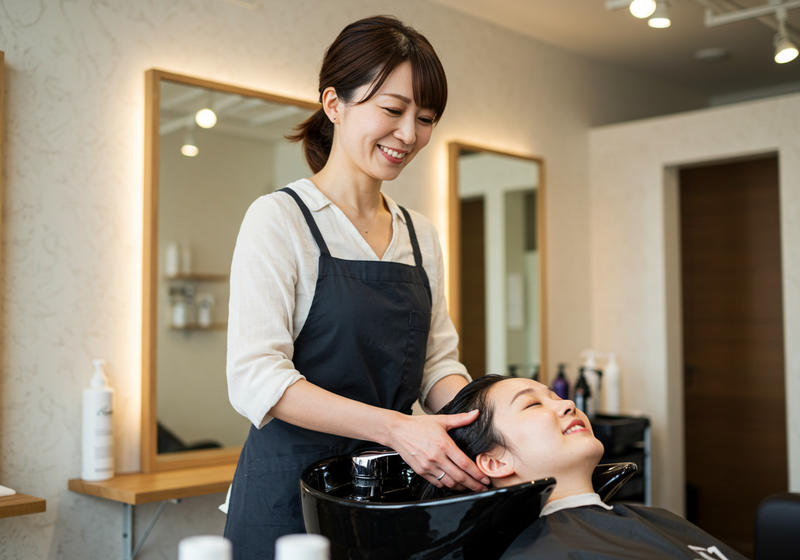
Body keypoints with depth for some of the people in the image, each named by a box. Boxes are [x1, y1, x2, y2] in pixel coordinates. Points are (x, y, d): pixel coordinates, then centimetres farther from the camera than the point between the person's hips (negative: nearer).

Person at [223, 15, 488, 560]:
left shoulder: (421, 235, 8)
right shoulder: (280, 218, -10)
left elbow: (438, 363, 8)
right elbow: (256, 378, -18)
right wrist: (396, 428, -27)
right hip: (293, 490, -5)